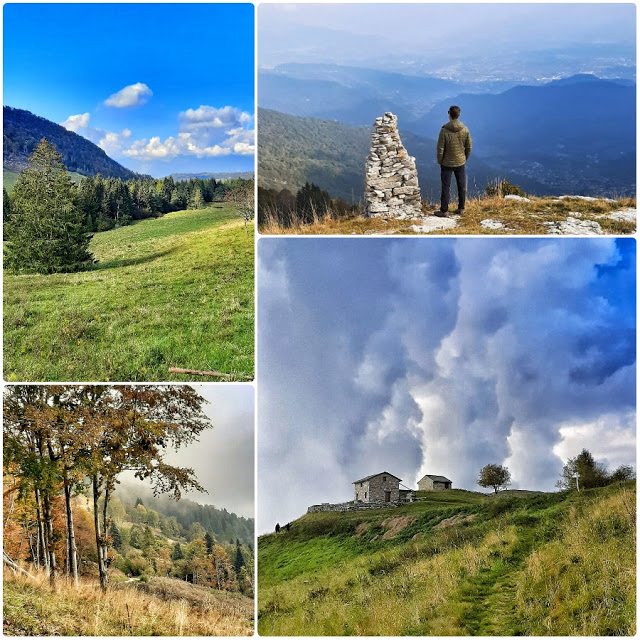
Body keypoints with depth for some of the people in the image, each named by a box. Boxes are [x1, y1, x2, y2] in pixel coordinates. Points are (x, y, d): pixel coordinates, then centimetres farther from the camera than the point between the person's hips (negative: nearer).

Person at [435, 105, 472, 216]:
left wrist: (439, 161, 1)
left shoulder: (444, 130, -17)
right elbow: (469, 148, 2)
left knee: (445, 187, 4)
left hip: (447, 163, -3)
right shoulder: (465, 130, -6)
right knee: (462, 186, 14)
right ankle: (461, 208, 21)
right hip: (460, 163, 3)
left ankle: (444, 210, 8)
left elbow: (440, 148, -13)